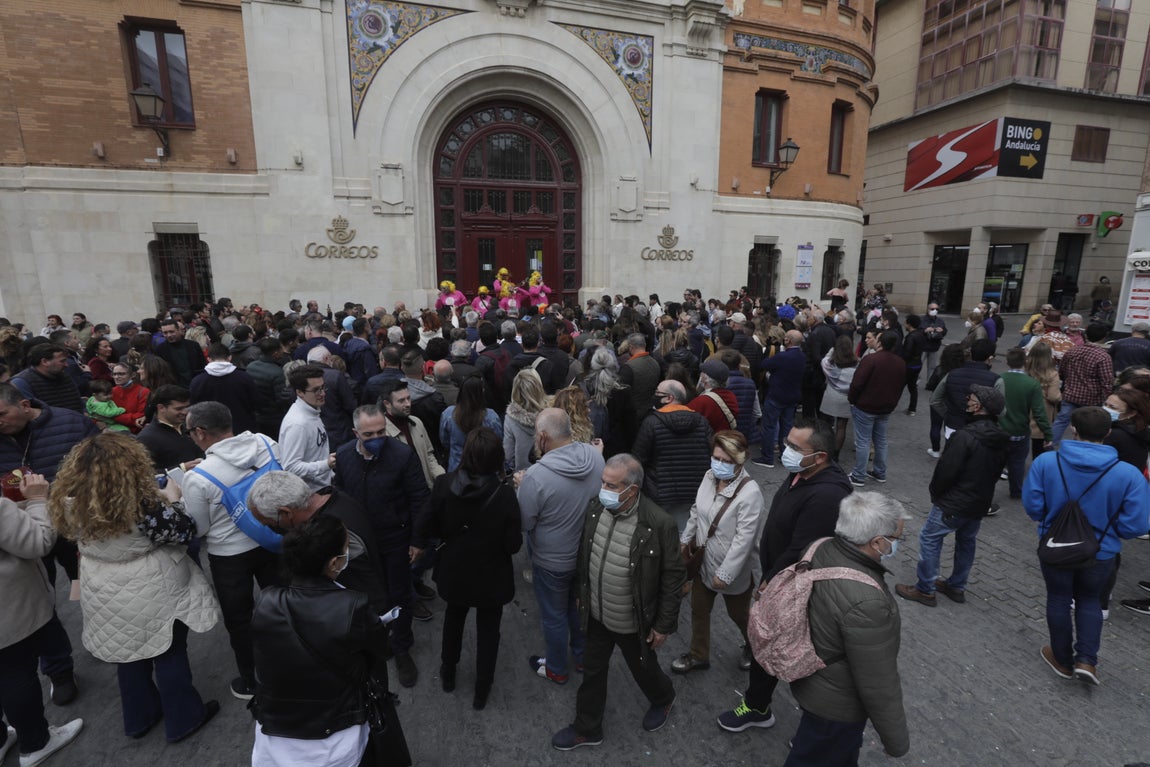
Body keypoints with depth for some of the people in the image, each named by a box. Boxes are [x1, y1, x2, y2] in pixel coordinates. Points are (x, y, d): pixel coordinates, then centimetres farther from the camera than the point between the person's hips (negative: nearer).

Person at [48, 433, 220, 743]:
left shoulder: (73, 503, -11)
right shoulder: (141, 504, -30)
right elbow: (185, 532, -18)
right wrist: (173, 499, -4)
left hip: (105, 593, 6)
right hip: (150, 594, -6)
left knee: (128, 652, 25)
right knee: (169, 654, 13)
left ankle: (138, 718, 42)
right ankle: (183, 719, 29)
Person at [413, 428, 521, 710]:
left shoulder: (444, 484, -21)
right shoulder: (504, 495, -27)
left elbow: (427, 527, -10)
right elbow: (513, 545, -19)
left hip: (454, 571, 3)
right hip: (490, 576, -2)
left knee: (454, 617, 31)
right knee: (488, 630, 21)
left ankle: (448, 674, 51)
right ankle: (482, 690, 38)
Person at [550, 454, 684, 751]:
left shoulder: (659, 524, -29)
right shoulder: (595, 508, -12)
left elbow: (673, 577, -17)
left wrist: (664, 625, -11)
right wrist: (581, 594, 13)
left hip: (634, 623, -4)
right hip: (596, 616, 4)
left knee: (643, 669, 23)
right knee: (592, 672, 22)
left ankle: (663, 698, 57)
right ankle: (586, 729, 46)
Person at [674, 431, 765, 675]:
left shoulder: (750, 492, -30)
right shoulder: (709, 476, -9)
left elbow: (744, 538, -27)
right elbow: (696, 511, 7)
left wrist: (725, 574, -22)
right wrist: (685, 539, 15)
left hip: (733, 569, -6)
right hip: (704, 560, 6)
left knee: (738, 613, 21)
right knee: (699, 609, 20)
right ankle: (699, 655, 43)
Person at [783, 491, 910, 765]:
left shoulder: (824, 549, -14)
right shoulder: (865, 603, -39)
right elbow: (878, 686, -27)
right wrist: (896, 741, -11)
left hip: (813, 673, 7)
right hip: (835, 703, -7)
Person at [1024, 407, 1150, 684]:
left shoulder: (1045, 462, -21)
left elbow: (1032, 507, -14)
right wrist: (1106, 526, 6)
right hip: (1100, 554, 1)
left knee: (1058, 601, 20)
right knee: (1089, 601, 27)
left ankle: (1063, 660, 36)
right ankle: (1086, 659, 20)